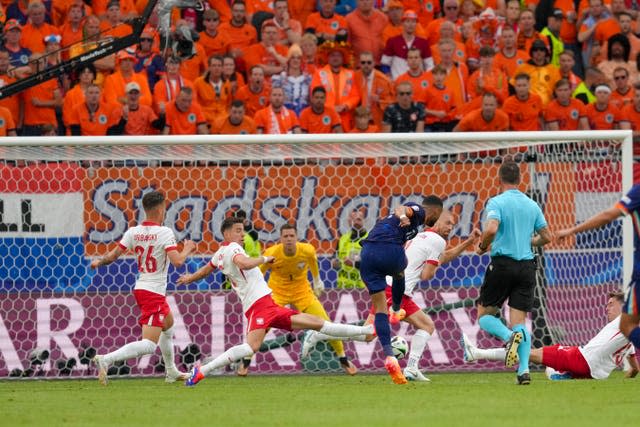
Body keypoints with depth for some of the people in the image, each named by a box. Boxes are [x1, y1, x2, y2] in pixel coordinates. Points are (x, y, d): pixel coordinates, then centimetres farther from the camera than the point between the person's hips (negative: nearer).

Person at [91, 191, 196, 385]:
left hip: (140, 289, 9)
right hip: (154, 292, -9)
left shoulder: (133, 232, 1)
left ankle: (171, 371, 44)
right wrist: (187, 249, -4)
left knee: (168, 325, 33)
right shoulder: (164, 232, -15)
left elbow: (113, 255, 0)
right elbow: (177, 261, -24)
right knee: (149, 344, -14)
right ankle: (106, 360, -28)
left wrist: (98, 262, 20)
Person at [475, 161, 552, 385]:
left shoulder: (496, 202, -6)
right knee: (519, 321, 4)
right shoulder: (532, 205, 10)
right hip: (526, 265, 4)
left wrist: (482, 247, -3)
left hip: (502, 263, -4)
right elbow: (546, 237, 13)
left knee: (484, 315, 8)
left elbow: (491, 229, -22)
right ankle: (524, 369, -13)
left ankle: (509, 336, -23)